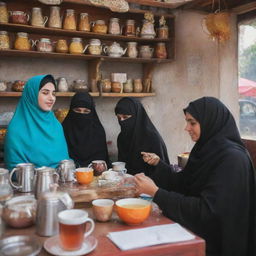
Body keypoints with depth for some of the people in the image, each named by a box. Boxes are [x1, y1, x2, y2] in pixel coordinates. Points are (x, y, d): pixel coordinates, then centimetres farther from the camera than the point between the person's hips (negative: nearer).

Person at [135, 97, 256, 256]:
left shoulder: (232, 158, -21)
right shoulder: (207, 148, 4)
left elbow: (206, 209, -25)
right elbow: (185, 184, 12)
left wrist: (156, 192, -25)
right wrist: (159, 163, 5)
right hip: (198, 233, 7)